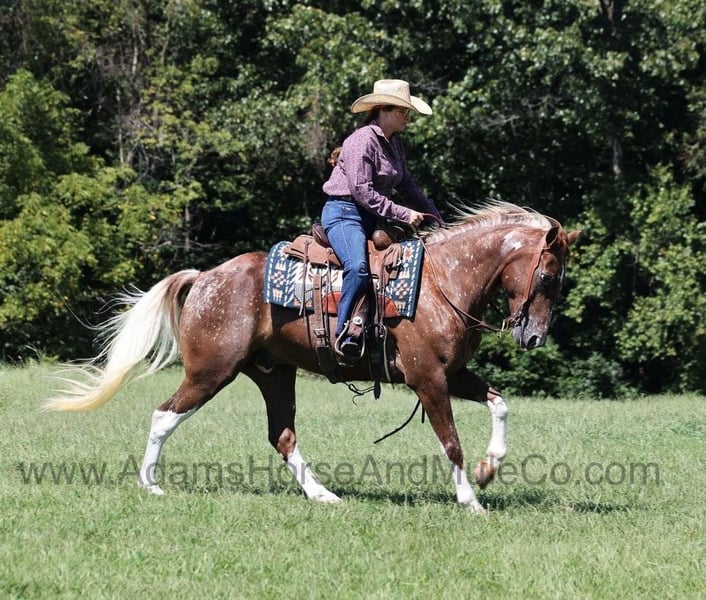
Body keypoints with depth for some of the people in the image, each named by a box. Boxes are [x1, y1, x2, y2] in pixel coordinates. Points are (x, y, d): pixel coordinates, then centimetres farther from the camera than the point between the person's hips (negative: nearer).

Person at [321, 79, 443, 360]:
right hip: (344, 213, -10)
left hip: (373, 219, 10)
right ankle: (344, 334, -32)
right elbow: (362, 191, -21)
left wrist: (435, 217, 20)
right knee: (358, 267, -35)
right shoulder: (362, 141, -14)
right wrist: (403, 214, -20)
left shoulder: (394, 144, 15)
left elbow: (406, 184, 26)